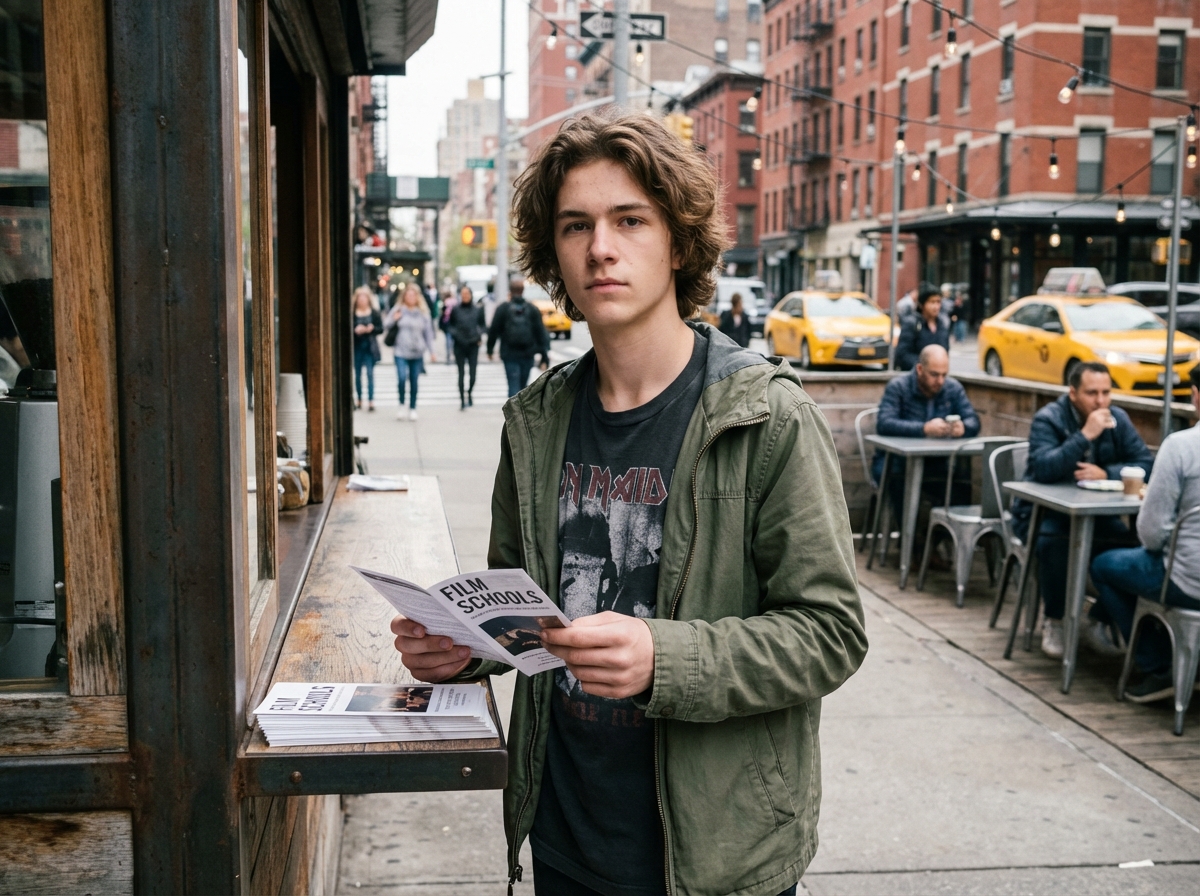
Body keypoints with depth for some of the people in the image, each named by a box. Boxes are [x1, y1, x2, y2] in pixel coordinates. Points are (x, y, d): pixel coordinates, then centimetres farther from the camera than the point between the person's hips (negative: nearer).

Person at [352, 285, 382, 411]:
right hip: (357, 346, 1)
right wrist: (355, 330, -19)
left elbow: (381, 328, 2)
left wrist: (372, 329, -16)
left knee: (370, 373, -6)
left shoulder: (374, 312, 1)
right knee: (357, 374, 9)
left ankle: (371, 400, -7)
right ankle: (359, 399, 19)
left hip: (370, 347, -1)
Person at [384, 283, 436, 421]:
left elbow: (428, 332, 9)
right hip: (401, 352, -1)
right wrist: (394, 319, -13)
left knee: (414, 382, 5)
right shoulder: (398, 309, 4)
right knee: (402, 377, -17)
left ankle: (412, 408, 19)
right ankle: (401, 404, 3)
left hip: (417, 353, 1)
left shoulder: (423, 312, 6)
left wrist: (431, 351, 6)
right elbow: (386, 325, 9)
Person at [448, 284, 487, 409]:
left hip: (473, 345, 0)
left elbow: (483, 325, 10)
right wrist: (454, 333, -9)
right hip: (459, 346, 0)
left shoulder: (478, 309, 2)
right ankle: (462, 400, 11)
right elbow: (449, 325, 9)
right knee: (461, 373, 1)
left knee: (473, 374, -4)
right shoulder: (455, 309, 1)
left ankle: (469, 392, 26)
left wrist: (479, 334, -8)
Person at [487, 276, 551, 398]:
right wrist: (545, 357, -1)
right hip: (528, 355, 3)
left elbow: (493, 331, 0)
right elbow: (541, 334, -2)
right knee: (522, 386, 17)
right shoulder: (532, 310, 3)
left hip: (510, 355, -3)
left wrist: (490, 350, 14)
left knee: (514, 386, -6)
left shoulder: (503, 309, -3)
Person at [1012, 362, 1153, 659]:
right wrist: (1086, 435, -32)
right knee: (1053, 542, -35)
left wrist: (1106, 473, -23)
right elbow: (1043, 469, -30)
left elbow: (1146, 464, -7)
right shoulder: (1048, 419, -14)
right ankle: (1053, 621, -13)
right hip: (1043, 512, -4)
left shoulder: (1118, 419, 0)